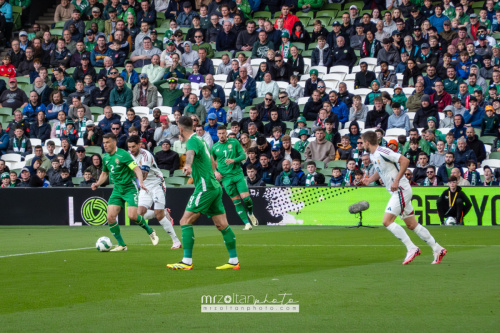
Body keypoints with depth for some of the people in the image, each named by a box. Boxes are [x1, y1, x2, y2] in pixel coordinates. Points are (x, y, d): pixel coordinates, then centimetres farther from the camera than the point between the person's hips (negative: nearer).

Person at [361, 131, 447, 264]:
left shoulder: (382, 152, -17)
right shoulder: (372, 155, 13)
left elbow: (405, 161, -21)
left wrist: (396, 181, -25)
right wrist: (369, 180, 16)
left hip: (401, 190, -10)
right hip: (397, 192, 10)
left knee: (387, 221, -15)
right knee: (412, 225, 10)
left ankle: (412, 248, -14)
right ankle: (437, 249, 12)